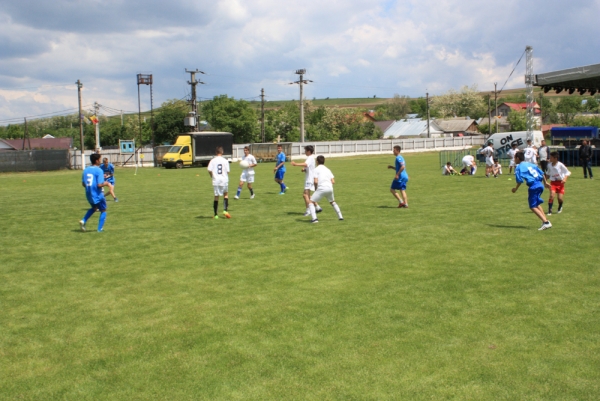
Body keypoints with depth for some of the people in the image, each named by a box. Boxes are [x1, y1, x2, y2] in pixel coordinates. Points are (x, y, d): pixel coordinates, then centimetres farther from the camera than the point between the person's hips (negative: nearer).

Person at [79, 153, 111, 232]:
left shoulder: (86, 170, 4)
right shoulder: (99, 170, -17)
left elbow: (83, 184, 8)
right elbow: (99, 185, -23)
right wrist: (105, 184, -3)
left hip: (89, 194, 7)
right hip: (97, 195, -7)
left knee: (94, 208, 30)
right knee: (103, 211, 13)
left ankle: (83, 221, 12)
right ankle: (100, 228, 9)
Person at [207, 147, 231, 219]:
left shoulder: (213, 160, -1)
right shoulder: (225, 160, -1)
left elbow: (209, 170, -7)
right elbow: (228, 171, -1)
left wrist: (212, 176, 11)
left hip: (216, 180, 0)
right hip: (224, 180, 0)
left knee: (216, 197, 6)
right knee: (225, 194, 19)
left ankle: (216, 214, 7)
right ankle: (225, 210, 4)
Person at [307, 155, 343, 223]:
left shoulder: (316, 169, 4)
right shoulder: (327, 169, 20)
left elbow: (316, 181, -8)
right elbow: (333, 181, 11)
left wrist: (315, 189, 8)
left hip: (321, 189, -6)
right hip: (330, 188, 6)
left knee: (311, 202, 3)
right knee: (333, 202, 30)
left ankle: (314, 218, -15)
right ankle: (340, 216, 28)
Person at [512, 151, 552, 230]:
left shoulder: (519, 167, -1)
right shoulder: (530, 164, 20)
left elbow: (520, 180, -8)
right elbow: (542, 173, 23)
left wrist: (516, 189, 7)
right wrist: (545, 182, 36)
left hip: (533, 186, -8)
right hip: (540, 184, 8)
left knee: (533, 206, -3)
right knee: (537, 204, 23)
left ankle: (546, 222, -13)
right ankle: (546, 220, 19)